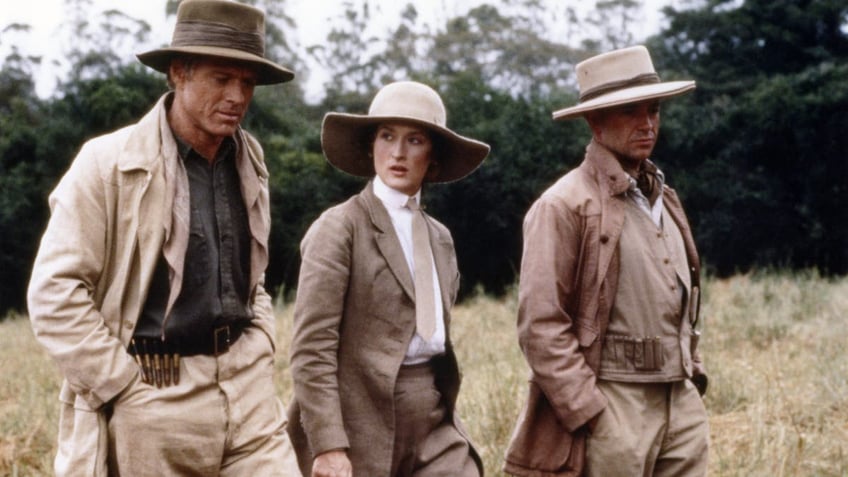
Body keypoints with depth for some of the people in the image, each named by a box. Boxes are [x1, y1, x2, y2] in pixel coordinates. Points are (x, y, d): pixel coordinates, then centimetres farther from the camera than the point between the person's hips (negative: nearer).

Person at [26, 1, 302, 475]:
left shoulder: (250, 163, 10)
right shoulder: (108, 164, -9)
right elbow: (54, 293, -11)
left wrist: (262, 353, 10)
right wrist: (122, 385, -12)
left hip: (247, 390, 5)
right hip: (154, 397, -5)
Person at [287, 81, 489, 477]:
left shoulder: (440, 237, 14)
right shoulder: (339, 228, -8)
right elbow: (312, 348, -14)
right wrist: (329, 445, -21)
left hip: (434, 419, 6)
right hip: (364, 419, -6)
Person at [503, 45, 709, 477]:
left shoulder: (664, 198, 16)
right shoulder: (564, 206, -9)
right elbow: (540, 326, -14)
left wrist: (693, 374, 14)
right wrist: (591, 415, -16)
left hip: (682, 404, 7)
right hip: (611, 408, -7)